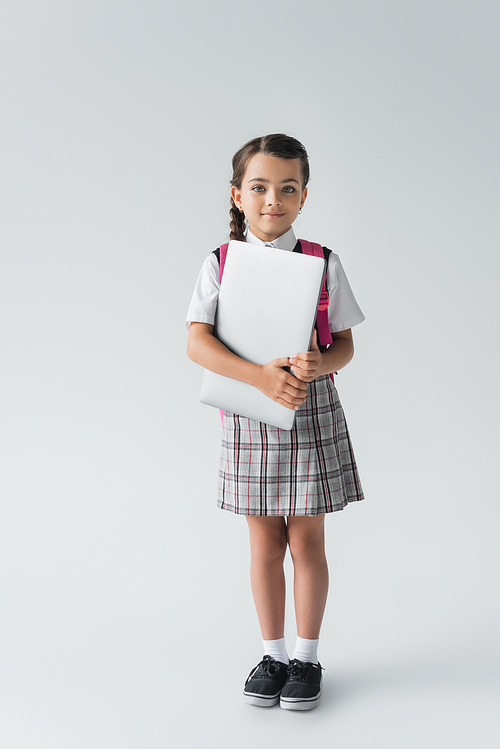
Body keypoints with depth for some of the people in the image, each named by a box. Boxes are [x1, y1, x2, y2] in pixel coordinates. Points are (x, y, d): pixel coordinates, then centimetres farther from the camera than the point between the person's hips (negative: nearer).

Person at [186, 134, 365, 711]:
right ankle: (273, 656, 26)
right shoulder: (221, 265, -3)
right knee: (265, 543, 10)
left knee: (306, 541, 7)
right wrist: (262, 376, -27)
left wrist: (319, 365, -22)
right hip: (247, 418, 1)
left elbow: (345, 344, 2)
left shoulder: (322, 263, -2)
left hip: (312, 414, 0)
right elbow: (197, 343, -13)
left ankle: (306, 659, 23)